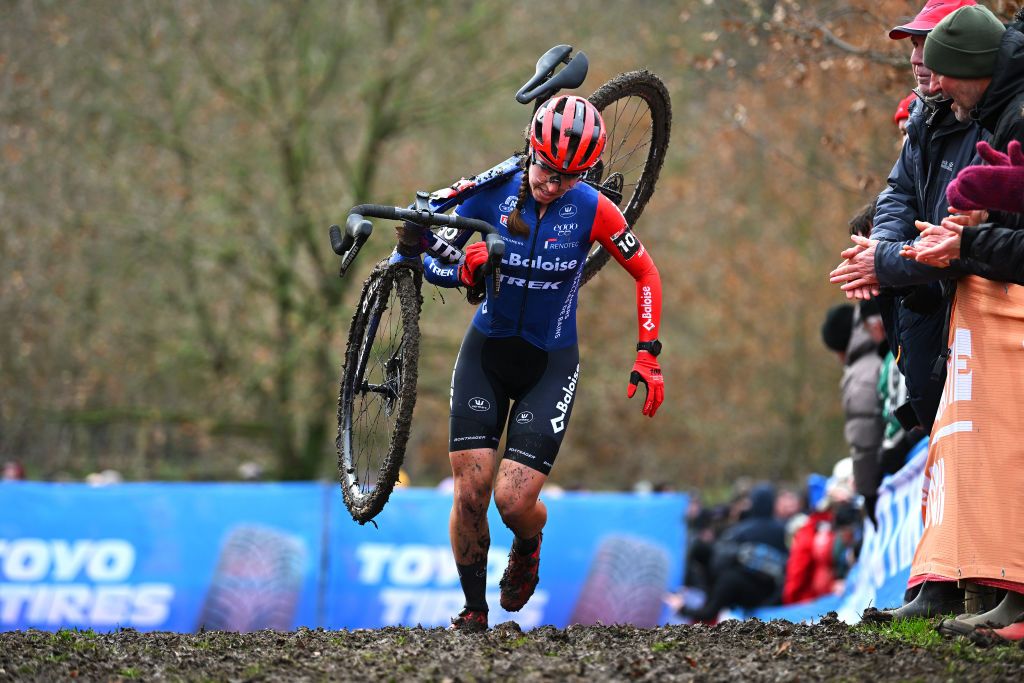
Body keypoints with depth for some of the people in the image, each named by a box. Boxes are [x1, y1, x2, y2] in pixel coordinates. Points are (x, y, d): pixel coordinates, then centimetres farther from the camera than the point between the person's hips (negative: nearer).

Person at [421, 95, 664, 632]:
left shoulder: (592, 210, -13)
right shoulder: (492, 196, -11)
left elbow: (646, 273, 0)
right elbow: (433, 263, -2)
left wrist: (648, 358, -5)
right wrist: (462, 271, -26)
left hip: (550, 363, -1)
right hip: (486, 352, 1)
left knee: (514, 501, -12)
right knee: (470, 495, -8)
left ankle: (529, 546, 25)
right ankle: (473, 611, 14)